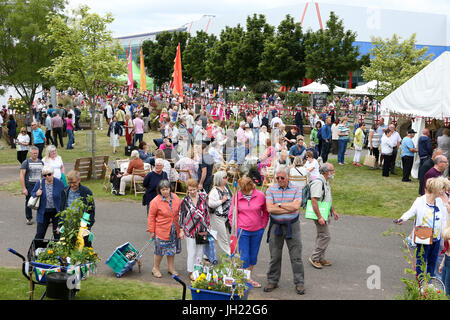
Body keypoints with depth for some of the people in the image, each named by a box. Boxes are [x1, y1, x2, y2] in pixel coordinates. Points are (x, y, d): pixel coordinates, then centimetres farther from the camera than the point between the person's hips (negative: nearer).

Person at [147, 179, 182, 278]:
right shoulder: (155, 201, -14)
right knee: (160, 250, 4)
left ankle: (171, 268, 32)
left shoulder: (176, 198, 0)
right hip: (161, 230, -5)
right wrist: (152, 231, -5)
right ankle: (156, 268, 23)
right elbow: (151, 217, -7)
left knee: (172, 249, 16)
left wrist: (181, 228, 9)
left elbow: (179, 213, 10)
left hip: (174, 231, 5)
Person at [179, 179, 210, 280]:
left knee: (200, 251, 11)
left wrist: (208, 225, 11)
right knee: (192, 252, 1)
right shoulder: (185, 201, -6)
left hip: (202, 229, 3)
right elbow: (181, 215, -2)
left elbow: (206, 212, 10)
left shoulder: (202, 198, 1)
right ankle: (191, 272, 13)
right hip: (190, 230, -3)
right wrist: (182, 230, -3)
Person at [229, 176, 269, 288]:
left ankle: (249, 278, 29)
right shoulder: (237, 196, -7)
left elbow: (265, 212, 8)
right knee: (244, 257, 0)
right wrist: (235, 227, -2)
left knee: (253, 256, 14)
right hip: (242, 231, -2)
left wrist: (263, 225, 4)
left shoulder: (260, 195, -6)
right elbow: (231, 214, 3)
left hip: (257, 231, 2)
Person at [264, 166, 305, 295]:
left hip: (292, 226, -1)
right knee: (274, 256, 9)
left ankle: (299, 283, 12)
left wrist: (279, 204, -9)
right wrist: (289, 208, -10)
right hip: (276, 225, 1)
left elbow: (296, 206, -16)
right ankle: (272, 281, 22)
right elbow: (270, 208, -11)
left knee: (296, 256, 3)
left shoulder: (296, 189, 0)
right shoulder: (271, 190, 2)